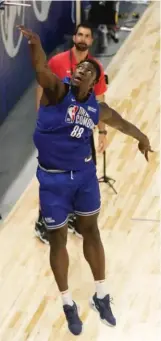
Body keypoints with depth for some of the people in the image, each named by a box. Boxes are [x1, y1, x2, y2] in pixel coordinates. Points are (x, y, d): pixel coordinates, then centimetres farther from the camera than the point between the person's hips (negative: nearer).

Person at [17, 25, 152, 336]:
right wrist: (35, 45, -58)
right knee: (58, 239, 6)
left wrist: (142, 137, 38)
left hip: (84, 173, 4)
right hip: (52, 177, -4)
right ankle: (68, 304, 21)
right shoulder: (57, 90, -14)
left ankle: (101, 296, 27)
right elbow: (41, 70, -37)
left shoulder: (97, 109, -1)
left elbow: (122, 123, 21)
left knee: (90, 230, 12)